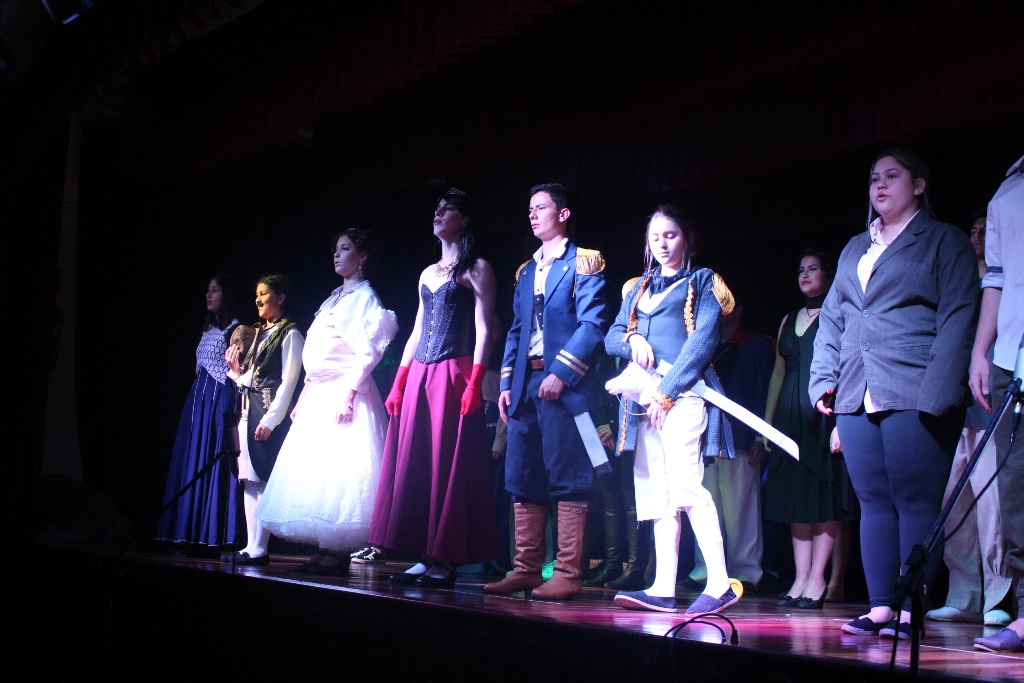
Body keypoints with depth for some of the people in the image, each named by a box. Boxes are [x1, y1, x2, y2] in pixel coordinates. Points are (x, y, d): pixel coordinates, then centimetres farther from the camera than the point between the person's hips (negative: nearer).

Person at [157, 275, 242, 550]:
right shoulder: (208, 330, 21)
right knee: (193, 464, 4)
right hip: (198, 400, 8)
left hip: (220, 400, -8)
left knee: (214, 465, -10)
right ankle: (194, 536, 5)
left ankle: (215, 536, -9)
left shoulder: (235, 329, -3)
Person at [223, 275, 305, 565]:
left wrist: (270, 419, -17)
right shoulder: (259, 333, 20)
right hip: (248, 410, 8)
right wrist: (235, 368, 3)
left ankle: (258, 549, -10)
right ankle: (252, 546, 7)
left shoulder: (289, 334, -5)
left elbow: (288, 381, -11)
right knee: (249, 481, 5)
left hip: (270, 414, -8)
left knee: (262, 480, -10)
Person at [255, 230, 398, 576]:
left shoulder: (365, 297, -4)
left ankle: (338, 553, -9)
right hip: (318, 393, 9)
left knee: (338, 469, -12)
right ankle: (325, 549, 8)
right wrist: (303, 397, 17)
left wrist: (348, 394, -23)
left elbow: (367, 353, -14)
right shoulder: (333, 299, 21)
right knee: (314, 468, 5)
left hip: (344, 392, -9)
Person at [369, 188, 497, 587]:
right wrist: (398, 383, 14)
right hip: (418, 375, 7)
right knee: (413, 464, 3)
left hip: (453, 375, -7)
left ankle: (447, 560, -4)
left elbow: (483, 329, -7)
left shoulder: (476, 269, 1)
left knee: (448, 464, -7)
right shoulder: (428, 273, 21)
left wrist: (474, 382, -17)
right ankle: (425, 558, 6)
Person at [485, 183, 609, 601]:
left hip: (565, 386, -7)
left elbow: (592, 325, -11)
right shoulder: (526, 272, 21)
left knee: (567, 481, -6)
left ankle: (566, 575, -3)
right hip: (525, 385, 8)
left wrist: (561, 372, -17)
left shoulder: (583, 264, -1)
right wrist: (507, 383, 10)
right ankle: (525, 569, 13)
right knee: (522, 481, 7)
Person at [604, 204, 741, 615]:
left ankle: (720, 584, -17)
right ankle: (663, 589, 1)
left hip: (681, 393, -6)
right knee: (656, 490, 1)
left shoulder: (701, 281, 7)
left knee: (685, 482, -18)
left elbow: (704, 340, -5)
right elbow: (611, 337, 18)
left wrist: (665, 390, -12)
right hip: (644, 397, 6)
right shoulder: (639, 287, 23)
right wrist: (632, 340, -7)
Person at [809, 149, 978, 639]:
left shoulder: (945, 242, 5)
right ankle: (879, 609, 9)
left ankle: (909, 611, -2)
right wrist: (823, 378, 8)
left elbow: (956, 320, -3)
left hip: (913, 396, -6)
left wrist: (937, 392, -14)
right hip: (856, 397, 6)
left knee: (915, 502, -6)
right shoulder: (855, 249, 23)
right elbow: (831, 318, 22)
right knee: (873, 502, 5)